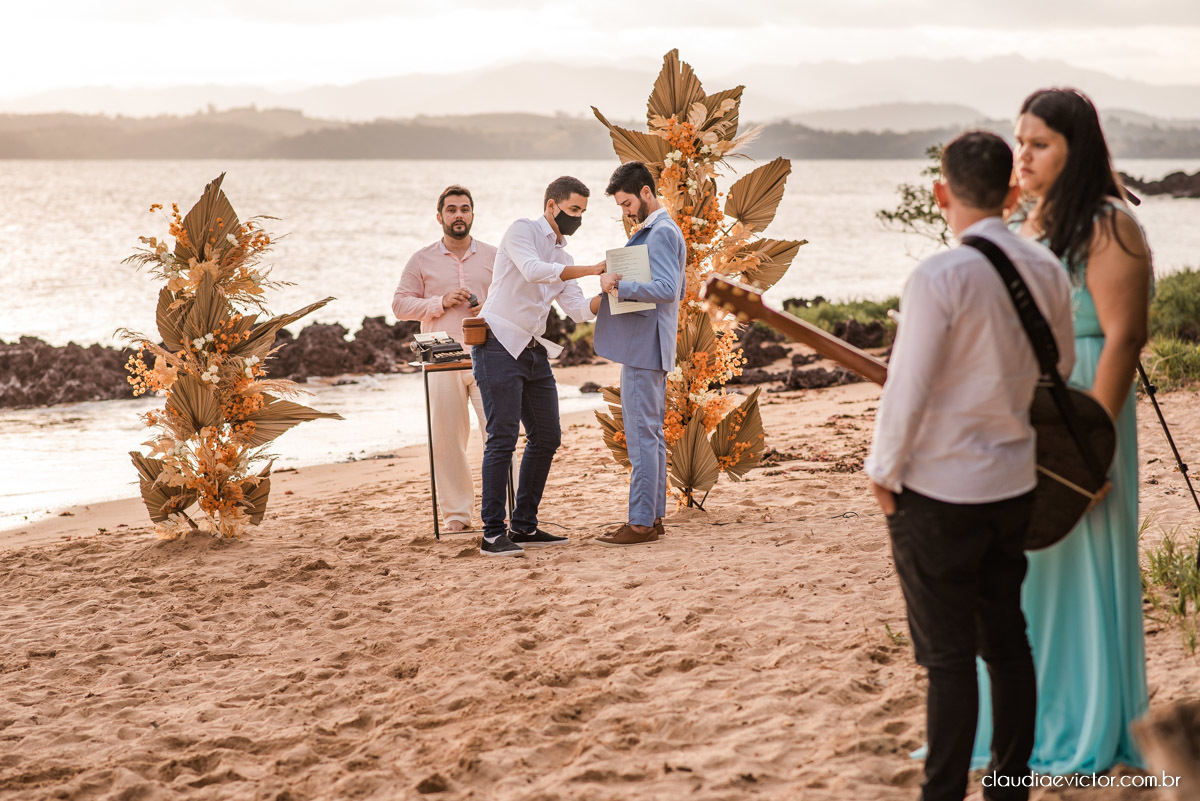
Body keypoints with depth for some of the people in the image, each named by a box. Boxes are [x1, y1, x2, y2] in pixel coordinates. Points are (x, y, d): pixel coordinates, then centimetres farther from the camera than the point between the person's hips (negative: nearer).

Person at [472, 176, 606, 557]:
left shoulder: (563, 258, 19)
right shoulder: (522, 230, -5)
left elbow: (579, 309, 10)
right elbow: (533, 269, -24)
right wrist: (592, 269, -25)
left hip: (534, 351, 9)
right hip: (499, 345, -9)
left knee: (546, 437, 9)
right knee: (503, 438, -11)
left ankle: (524, 526, 18)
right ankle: (493, 533, -8)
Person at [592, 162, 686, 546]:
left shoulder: (661, 232, -14)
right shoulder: (655, 230, 19)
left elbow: (668, 288, -26)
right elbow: (678, 289, 26)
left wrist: (620, 286, -23)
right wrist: (620, 283, 15)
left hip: (645, 346, -11)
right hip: (647, 346, 11)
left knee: (642, 436, -8)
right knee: (651, 435, 13)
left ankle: (641, 522, -7)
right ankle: (654, 515, 18)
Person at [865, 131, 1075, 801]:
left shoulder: (940, 277, -20)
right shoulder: (1046, 269, 0)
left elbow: (907, 386, -18)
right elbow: (1062, 368, 14)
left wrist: (884, 470, -6)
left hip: (938, 493, -6)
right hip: (1014, 486, 6)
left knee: (949, 656, 0)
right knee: (1007, 640, 16)